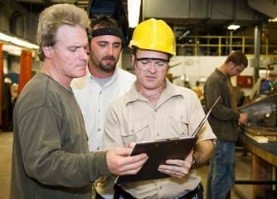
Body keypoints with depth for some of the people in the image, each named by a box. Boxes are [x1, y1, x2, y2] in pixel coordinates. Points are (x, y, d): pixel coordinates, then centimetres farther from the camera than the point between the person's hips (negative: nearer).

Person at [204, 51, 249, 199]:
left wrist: (237, 115, 7)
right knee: (225, 176, -4)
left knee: (216, 172, 18)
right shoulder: (214, 80, -16)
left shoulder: (225, 78, 14)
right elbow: (216, 108, -23)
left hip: (223, 134, 10)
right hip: (223, 135, -10)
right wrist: (237, 116, -16)